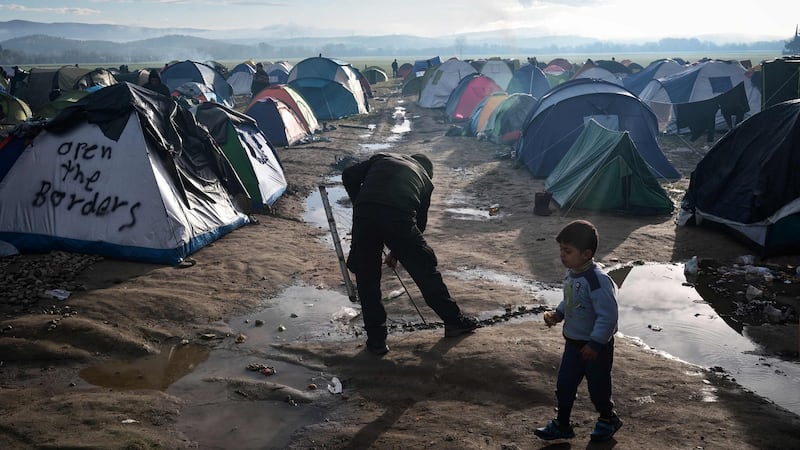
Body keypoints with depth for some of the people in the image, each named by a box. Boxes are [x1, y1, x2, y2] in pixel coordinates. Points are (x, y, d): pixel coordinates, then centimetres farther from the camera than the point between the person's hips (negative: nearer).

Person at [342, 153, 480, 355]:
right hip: (400, 217, -1)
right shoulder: (425, 179, 29)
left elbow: (349, 175, 16)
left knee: (367, 279, 17)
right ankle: (454, 321, 31)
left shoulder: (382, 158, 30)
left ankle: (376, 339, 20)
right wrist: (396, 251, 36)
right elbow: (420, 221, 28)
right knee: (425, 270, 17)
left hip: (365, 214, 1)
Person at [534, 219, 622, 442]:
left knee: (598, 386, 13)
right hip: (573, 342, 8)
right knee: (564, 385, 13)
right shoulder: (571, 274, -1)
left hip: (596, 346, -8)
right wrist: (557, 314, -1)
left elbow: (608, 316, -28)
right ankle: (562, 425, 29)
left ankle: (608, 419, 40)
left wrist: (594, 344, -25)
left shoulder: (597, 280, -29)